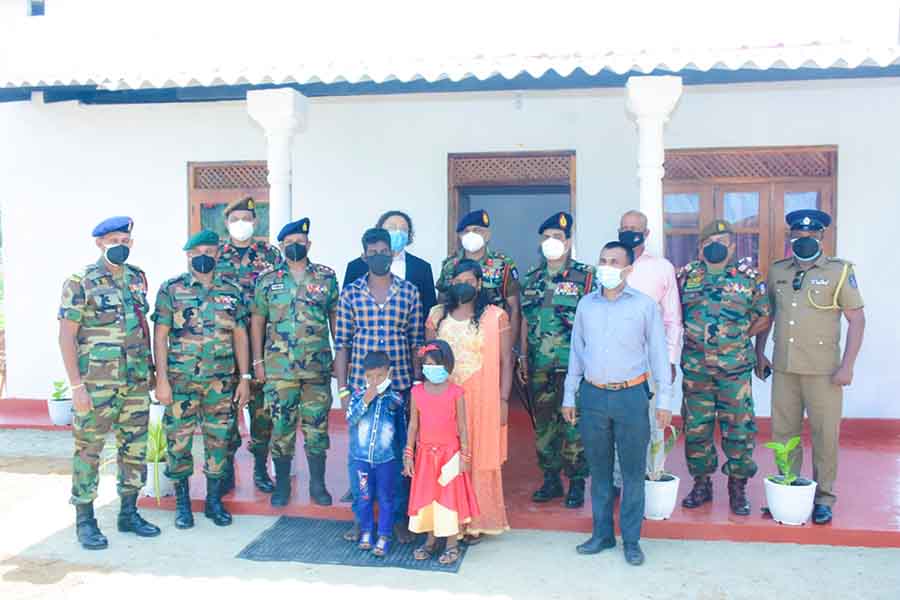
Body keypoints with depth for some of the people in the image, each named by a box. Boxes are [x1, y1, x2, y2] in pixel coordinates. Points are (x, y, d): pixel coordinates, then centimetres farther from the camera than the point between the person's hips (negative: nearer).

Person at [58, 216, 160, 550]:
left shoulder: (137, 278, 10)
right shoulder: (80, 282, -6)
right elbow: (66, 335, -8)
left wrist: (150, 368, 13)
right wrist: (75, 384, -13)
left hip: (136, 381, 5)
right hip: (95, 382, -5)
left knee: (135, 446, 10)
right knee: (88, 450, 3)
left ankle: (129, 512, 23)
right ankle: (85, 520, 14)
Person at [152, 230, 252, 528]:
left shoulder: (232, 291, 6)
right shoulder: (171, 289, -1)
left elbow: (240, 335, 8)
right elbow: (160, 335, -3)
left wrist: (245, 378, 3)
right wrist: (161, 380, -9)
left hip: (222, 381, 2)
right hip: (180, 380, -2)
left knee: (218, 441, 8)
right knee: (178, 442, 5)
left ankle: (214, 501, 23)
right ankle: (182, 503, 21)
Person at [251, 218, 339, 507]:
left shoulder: (327, 277, 4)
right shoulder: (268, 280, 4)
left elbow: (335, 318, 7)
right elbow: (257, 321, 7)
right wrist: (258, 361, 2)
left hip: (318, 366, 0)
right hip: (279, 367, 0)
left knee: (316, 426, 6)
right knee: (281, 426, 6)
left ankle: (318, 484, 19)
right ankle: (281, 484, 20)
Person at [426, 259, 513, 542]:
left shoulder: (495, 317, -3)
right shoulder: (437, 315, 8)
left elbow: (505, 361, -2)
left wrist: (503, 400, -6)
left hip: (482, 398, -3)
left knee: (480, 459, 4)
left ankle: (477, 522, 18)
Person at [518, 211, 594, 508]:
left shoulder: (585, 276, -4)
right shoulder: (531, 279, 11)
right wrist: (523, 357, 12)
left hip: (573, 365, -4)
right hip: (539, 367, 5)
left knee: (573, 425, 0)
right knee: (543, 425, 11)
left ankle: (577, 482, 14)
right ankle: (551, 479, 24)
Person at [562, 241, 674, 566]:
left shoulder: (645, 304, -1)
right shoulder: (586, 304, 7)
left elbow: (658, 353, 2)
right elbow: (576, 351, 12)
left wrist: (664, 400, -2)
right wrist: (569, 396, 10)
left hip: (631, 396, -2)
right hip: (593, 395, 3)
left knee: (633, 471, 4)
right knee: (599, 469, 11)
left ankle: (631, 539, 17)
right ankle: (602, 533, 24)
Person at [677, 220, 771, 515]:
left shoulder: (748, 277, 2)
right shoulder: (686, 275, 6)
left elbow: (764, 317, 9)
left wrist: (739, 338, 2)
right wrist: (690, 339, 7)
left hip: (735, 369, -2)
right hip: (695, 367, 2)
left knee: (739, 429, 1)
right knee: (695, 428, 8)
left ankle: (738, 488, 17)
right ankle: (701, 484, 23)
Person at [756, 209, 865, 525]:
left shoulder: (839, 271, -3)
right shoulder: (777, 271, 8)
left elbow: (857, 320, -3)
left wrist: (847, 366, -9)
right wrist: (759, 353, 13)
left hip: (823, 371, -4)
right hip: (783, 368, 4)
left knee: (825, 435, 3)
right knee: (783, 432, 10)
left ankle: (824, 497, 18)